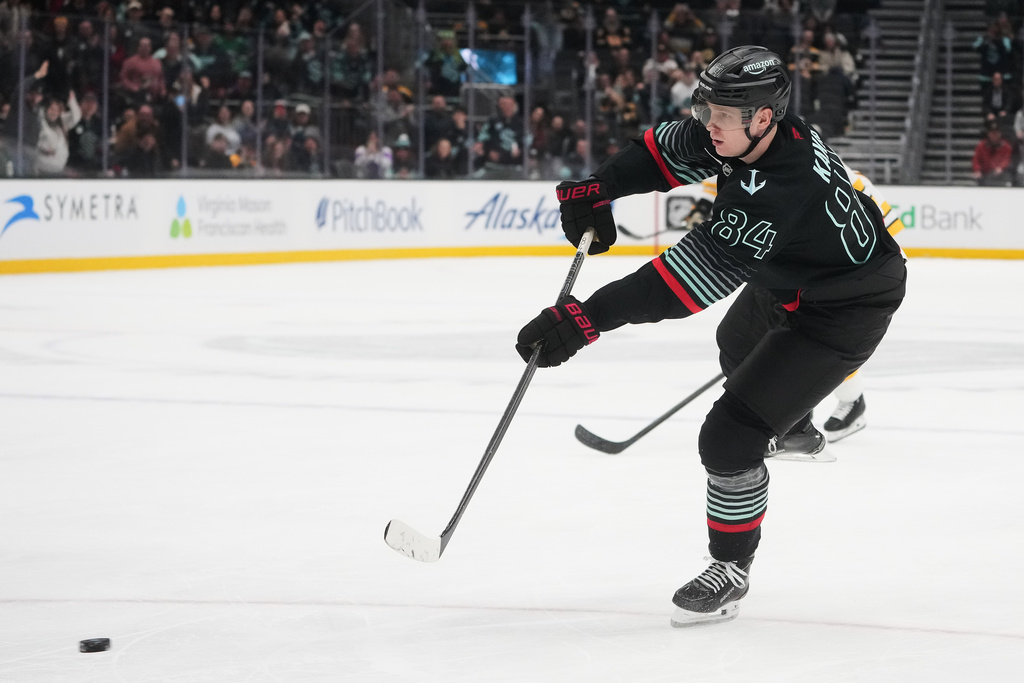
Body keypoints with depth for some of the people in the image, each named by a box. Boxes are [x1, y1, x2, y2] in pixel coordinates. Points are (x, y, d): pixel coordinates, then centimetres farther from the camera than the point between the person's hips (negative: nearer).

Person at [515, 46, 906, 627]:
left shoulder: (774, 196, -42)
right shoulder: (743, 131, -18)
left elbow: (690, 280, -46)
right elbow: (665, 151, -1)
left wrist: (587, 320, -49)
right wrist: (597, 189, -16)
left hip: (844, 311, -10)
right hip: (784, 279, 10)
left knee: (730, 435, -17)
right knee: (739, 345, 38)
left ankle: (731, 569, 5)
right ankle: (795, 427, 69)